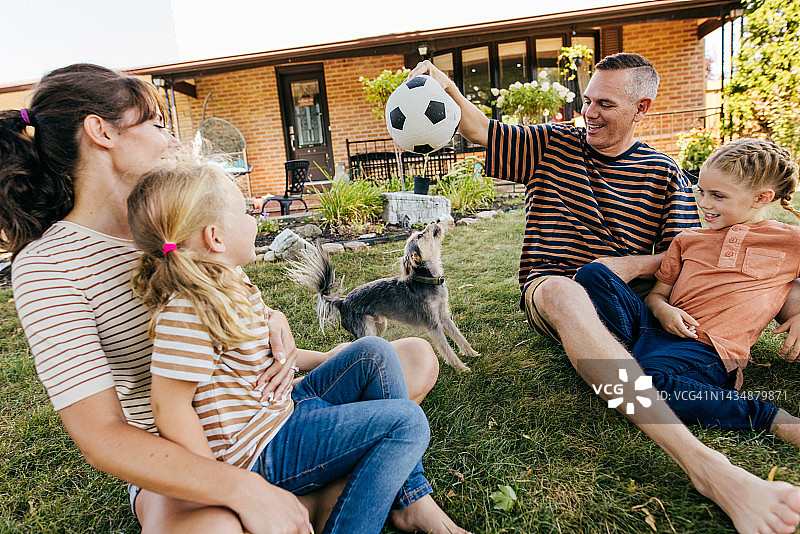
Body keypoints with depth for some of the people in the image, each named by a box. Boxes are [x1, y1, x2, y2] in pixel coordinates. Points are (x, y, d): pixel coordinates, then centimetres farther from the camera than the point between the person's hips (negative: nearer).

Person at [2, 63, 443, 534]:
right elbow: (101, 435, -23)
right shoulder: (46, 264, -16)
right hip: (178, 458, -5)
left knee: (417, 357, -1)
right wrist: (243, 488, -32)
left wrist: (272, 320, -14)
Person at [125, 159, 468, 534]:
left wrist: (325, 360, 21)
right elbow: (169, 405, -24)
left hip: (284, 406, 10)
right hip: (257, 453, -10)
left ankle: (411, 497, 5)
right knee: (406, 422, -14)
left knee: (374, 353, 3)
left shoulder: (228, 283, 6)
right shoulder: (190, 310, -25)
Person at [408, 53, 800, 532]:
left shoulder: (665, 175, 9)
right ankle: (704, 464, -51)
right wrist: (447, 88, -17)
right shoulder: (549, 144, 9)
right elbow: (480, 128, 1)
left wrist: (636, 264, -16)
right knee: (565, 293, -43)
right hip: (550, 290, -3)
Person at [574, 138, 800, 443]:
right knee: (594, 273, -16)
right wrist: (661, 309, -2)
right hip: (652, 328, 5)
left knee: (646, 382, -39)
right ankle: (628, 353, -22)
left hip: (708, 350, -4)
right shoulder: (687, 240, 21)